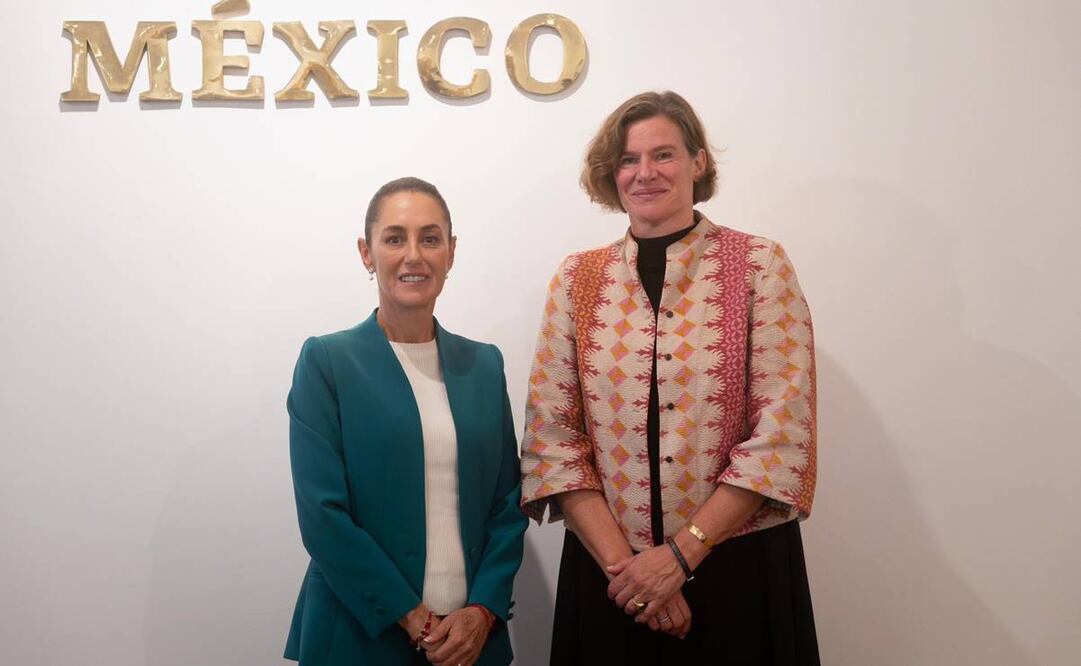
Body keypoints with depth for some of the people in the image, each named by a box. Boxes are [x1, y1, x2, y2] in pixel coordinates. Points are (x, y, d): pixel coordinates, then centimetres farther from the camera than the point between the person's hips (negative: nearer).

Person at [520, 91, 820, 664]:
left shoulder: (759, 264, -3)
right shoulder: (577, 278, 2)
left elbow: (783, 435, -9)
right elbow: (549, 439, -1)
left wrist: (680, 554, -12)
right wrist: (621, 562, -10)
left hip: (739, 568, -1)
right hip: (607, 573, 2)